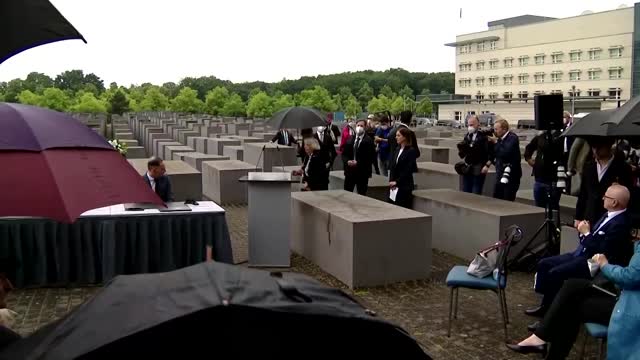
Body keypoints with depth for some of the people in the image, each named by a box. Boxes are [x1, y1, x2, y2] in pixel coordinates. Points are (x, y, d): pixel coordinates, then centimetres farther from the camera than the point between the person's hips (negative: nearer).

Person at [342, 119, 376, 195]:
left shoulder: (369, 140, -5)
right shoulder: (350, 139, 12)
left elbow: (371, 157, -11)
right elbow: (344, 154, 13)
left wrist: (358, 163, -18)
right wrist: (347, 161, -9)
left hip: (362, 172, -4)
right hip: (349, 172, 4)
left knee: (361, 195, 4)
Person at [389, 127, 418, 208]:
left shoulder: (411, 151, -7)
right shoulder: (397, 150, 13)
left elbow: (408, 170, -12)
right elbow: (392, 167, 10)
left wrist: (397, 182, -13)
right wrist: (391, 181, -4)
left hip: (405, 187, -6)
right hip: (394, 186, 6)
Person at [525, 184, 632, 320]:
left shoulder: (621, 224, -21)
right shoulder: (609, 215, 9)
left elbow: (601, 252, -25)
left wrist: (586, 233, -16)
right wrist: (584, 231, -4)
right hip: (581, 254, 10)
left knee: (554, 273, -23)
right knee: (544, 264, 3)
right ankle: (546, 305, 9)